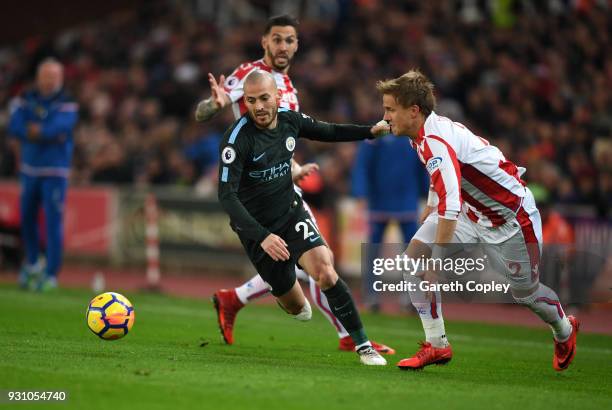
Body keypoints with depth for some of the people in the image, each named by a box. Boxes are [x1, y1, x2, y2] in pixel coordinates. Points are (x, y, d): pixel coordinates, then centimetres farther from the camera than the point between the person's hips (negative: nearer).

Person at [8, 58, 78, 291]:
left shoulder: (67, 105, -4)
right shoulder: (26, 101, 7)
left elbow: (59, 128, -21)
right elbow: (14, 127, -7)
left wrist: (33, 130, -12)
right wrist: (47, 134, -16)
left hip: (55, 172, -4)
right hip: (29, 168, 4)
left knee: (53, 222, -8)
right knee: (27, 217, 11)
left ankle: (51, 274, -4)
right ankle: (32, 263, 32)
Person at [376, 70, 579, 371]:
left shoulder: (435, 140, -32)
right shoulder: (425, 135, -3)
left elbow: (450, 206, -40)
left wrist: (437, 264, -39)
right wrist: (426, 226, 23)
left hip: (512, 214, -8)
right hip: (473, 212, 8)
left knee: (524, 292, 7)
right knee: (413, 257, -9)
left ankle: (565, 330, 40)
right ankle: (436, 345, -4)